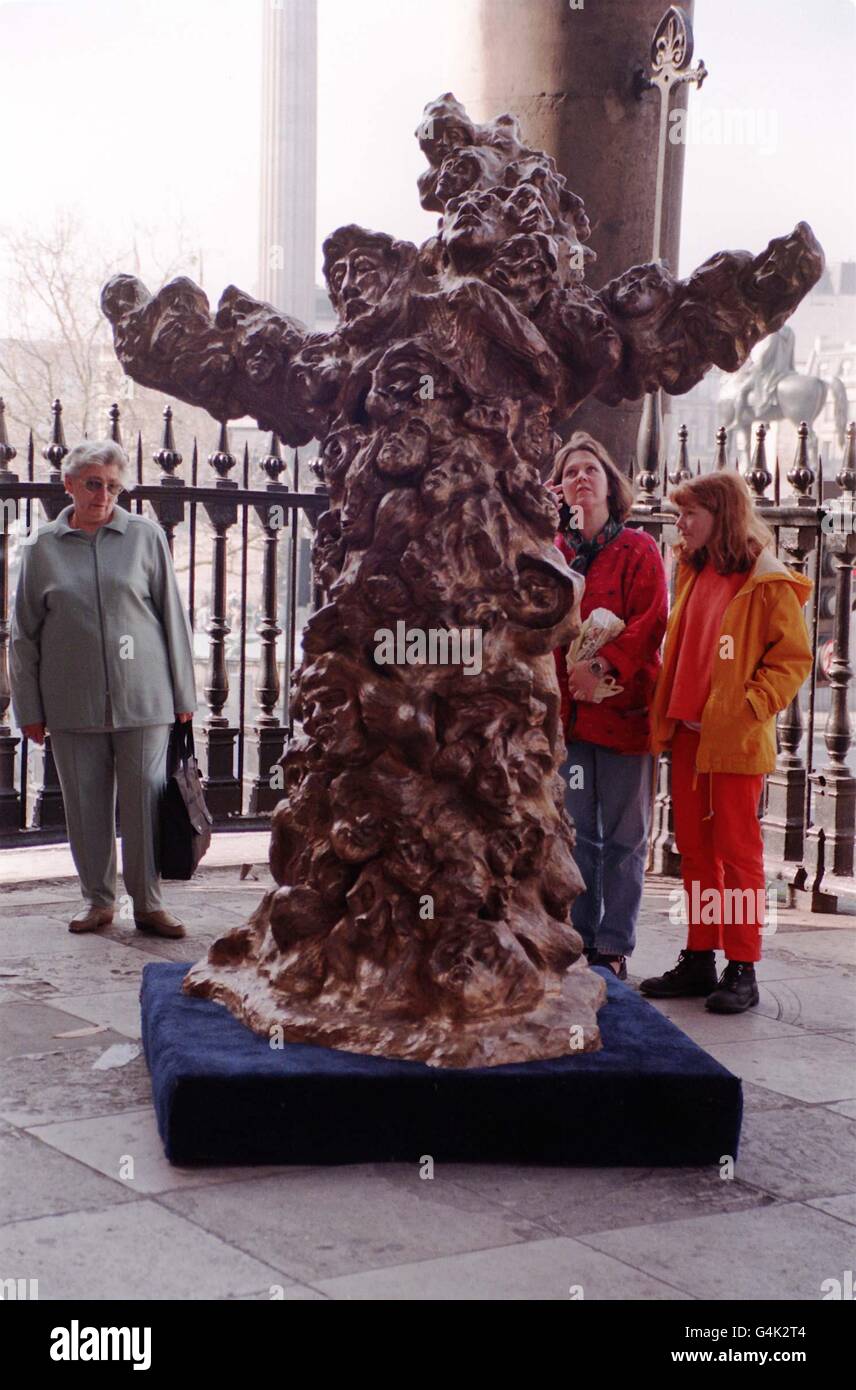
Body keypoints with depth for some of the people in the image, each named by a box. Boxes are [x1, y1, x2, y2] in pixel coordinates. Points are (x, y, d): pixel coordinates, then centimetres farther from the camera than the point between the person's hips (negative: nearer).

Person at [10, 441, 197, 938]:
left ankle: (149, 902, 12)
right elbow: (25, 634, 10)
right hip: (73, 704, 1)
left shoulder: (146, 536, 4)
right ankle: (98, 899, 21)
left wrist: (183, 695, 4)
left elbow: (173, 616, 6)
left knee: (146, 800, 0)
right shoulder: (44, 548, 6)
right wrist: (30, 708, 6)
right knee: (86, 804, 7)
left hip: (143, 699, -1)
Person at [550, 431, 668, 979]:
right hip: (569, 708, 4)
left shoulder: (638, 550, 1)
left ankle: (613, 947, 9)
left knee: (623, 836, 3)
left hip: (624, 704, -3)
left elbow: (650, 621, -10)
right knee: (579, 833, 10)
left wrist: (603, 665, -21)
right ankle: (581, 940, 19)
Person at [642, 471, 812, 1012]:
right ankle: (700, 959, 20)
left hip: (736, 741, -7)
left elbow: (794, 658, -10)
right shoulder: (694, 575, 14)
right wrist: (670, 714, 11)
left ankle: (742, 970, 6)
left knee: (738, 851, -1)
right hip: (688, 736, 7)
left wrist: (749, 706, -16)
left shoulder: (767, 583, -9)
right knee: (694, 848, 11)